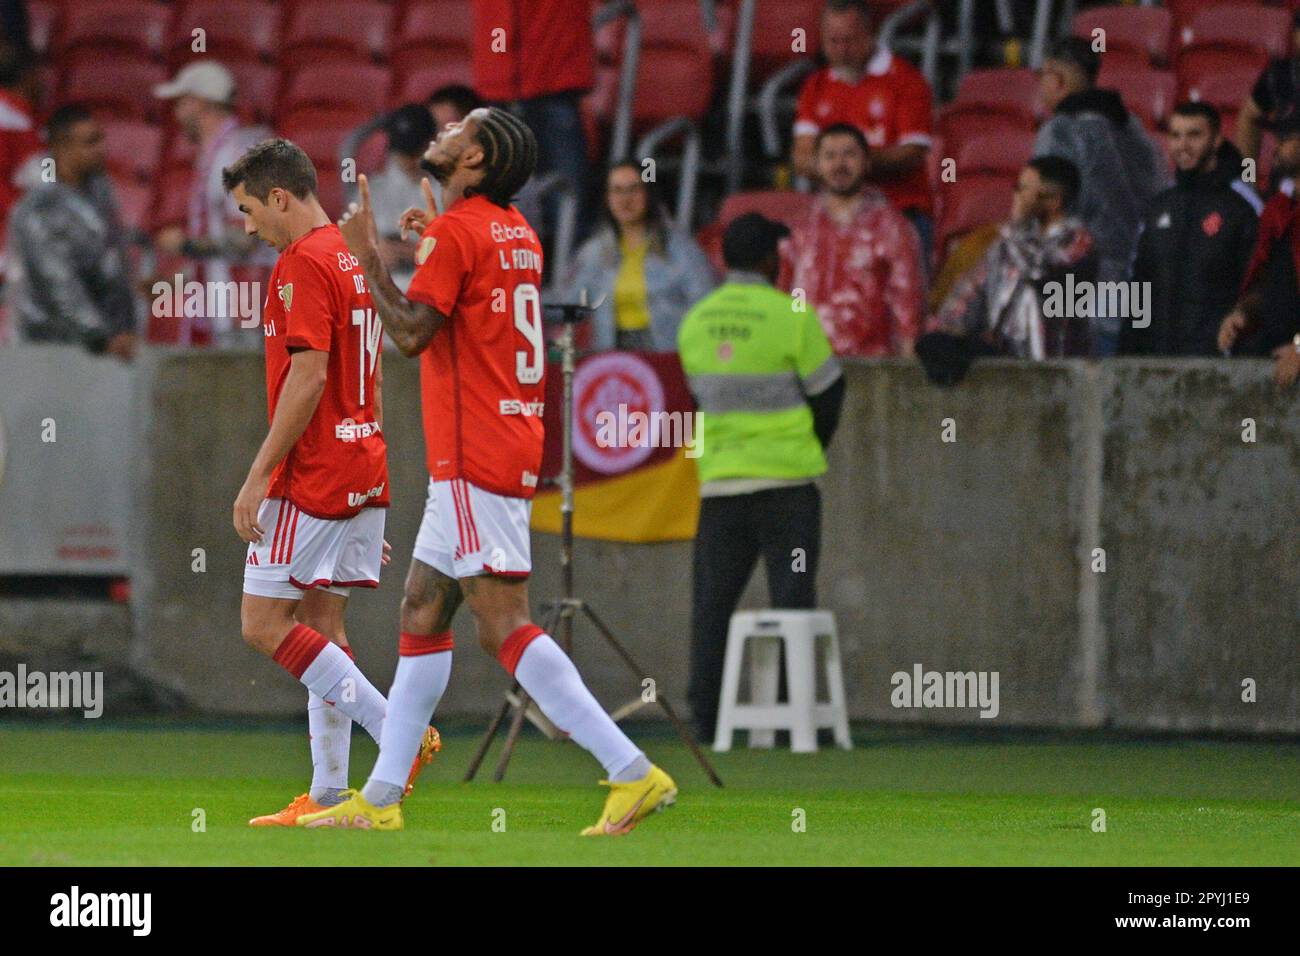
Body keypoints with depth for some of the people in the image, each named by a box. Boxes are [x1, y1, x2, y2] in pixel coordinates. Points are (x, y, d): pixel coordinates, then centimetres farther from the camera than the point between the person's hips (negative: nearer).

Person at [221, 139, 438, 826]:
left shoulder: (303, 262, -13)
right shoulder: (352, 258, 16)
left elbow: (307, 377, -21)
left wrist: (258, 476, -18)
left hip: (312, 478, -10)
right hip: (364, 472, 10)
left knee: (263, 623, -6)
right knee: (321, 627, 9)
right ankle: (327, 796, 5)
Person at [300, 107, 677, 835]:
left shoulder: (457, 233, -12)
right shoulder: (515, 232, 15)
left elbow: (412, 332, -17)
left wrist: (369, 254, -8)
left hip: (475, 461, -10)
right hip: (509, 450, 10)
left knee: (505, 625, -13)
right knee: (422, 613, 13)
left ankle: (633, 772, -21)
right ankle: (381, 800, 16)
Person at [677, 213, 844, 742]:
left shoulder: (695, 322, 6)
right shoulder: (791, 317, -8)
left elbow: (704, 395, 13)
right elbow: (828, 393, -1)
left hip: (719, 480, 4)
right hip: (786, 480, -4)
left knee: (712, 603, 6)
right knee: (791, 600, -1)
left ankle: (705, 716, 3)